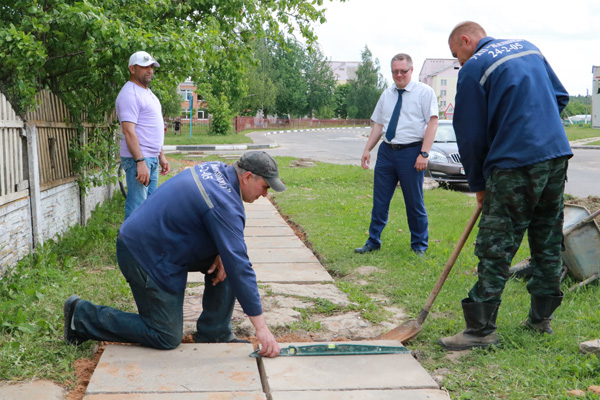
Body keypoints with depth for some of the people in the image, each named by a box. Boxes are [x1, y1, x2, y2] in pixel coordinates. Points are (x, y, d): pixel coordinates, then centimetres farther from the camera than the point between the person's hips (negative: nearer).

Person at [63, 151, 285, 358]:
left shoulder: (215, 169, 2)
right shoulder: (225, 204, -25)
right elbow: (240, 267, -26)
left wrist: (221, 253, -3)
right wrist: (261, 326, -22)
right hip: (146, 257, -10)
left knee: (226, 260, 6)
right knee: (167, 339, 0)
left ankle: (214, 333, 12)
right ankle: (82, 315, 6)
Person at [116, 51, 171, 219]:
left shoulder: (147, 92, 19)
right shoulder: (130, 93, -12)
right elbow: (128, 131, -20)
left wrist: (161, 156, 21)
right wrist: (140, 162, -26)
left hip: (152, 159, 10)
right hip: (138, 160, -10)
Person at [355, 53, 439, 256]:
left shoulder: (424, 92, -2)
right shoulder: (386, 94, 14)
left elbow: (432, 122, -9)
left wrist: (424, 154, -17)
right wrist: (367, 149, 8)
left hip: (411, 152, -5)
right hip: (387, 151, 5)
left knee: (415, 202, 3)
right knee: (380, 200, 8)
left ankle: (419, 245, 17)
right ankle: (373, 242, 18)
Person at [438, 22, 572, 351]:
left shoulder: (473, 69, -5)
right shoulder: (529, 48, 16)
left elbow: (471, 135, -4)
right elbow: (560, 96, 22)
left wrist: (478, 185, 7)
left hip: (515, 164, -8)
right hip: (558, 154, 8)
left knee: (495, 249, -4)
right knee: (548, 242, 15)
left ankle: (481, 328, -1)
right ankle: (541, 317, 26)